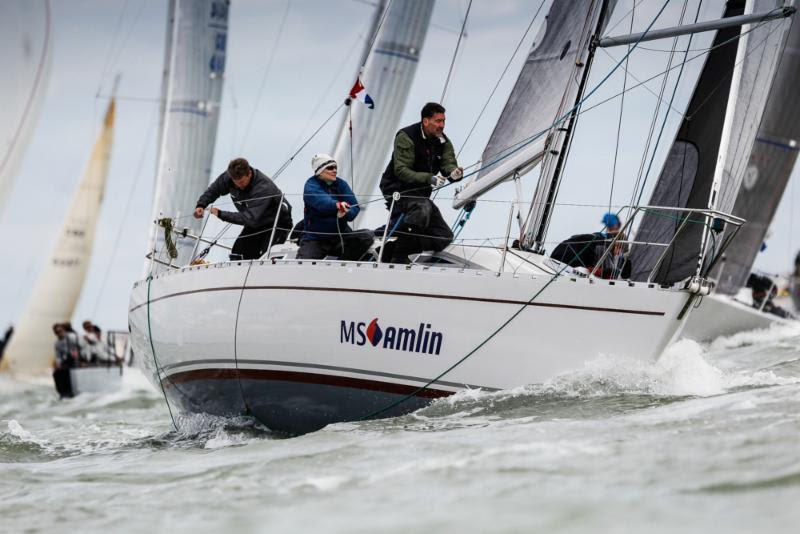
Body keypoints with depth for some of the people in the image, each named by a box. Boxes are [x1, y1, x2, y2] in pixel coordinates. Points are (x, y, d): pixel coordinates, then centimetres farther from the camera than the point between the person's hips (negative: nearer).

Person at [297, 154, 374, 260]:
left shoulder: (341, 184, 4)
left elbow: (355, 207, -6)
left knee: (368, 236, -19)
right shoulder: (311, 185, -9)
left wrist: (345, 214, -31)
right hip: (315, 239, -5)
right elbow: (320, 201, -32)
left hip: (340, 237, 5)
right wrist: (337, 205, -53)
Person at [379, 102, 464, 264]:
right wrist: (428, 178, -37)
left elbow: (449, 165, -8)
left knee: (445, 237, 2)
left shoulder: (443, 141, 4)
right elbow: (401, 171, -24)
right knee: (423, 208, -39)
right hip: (397, 188, -8)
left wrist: (455, 173, -34)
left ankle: (391, 250, 7)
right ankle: (398, 257, -27)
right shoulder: (406, 137, -16)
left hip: (420, 192, 8)